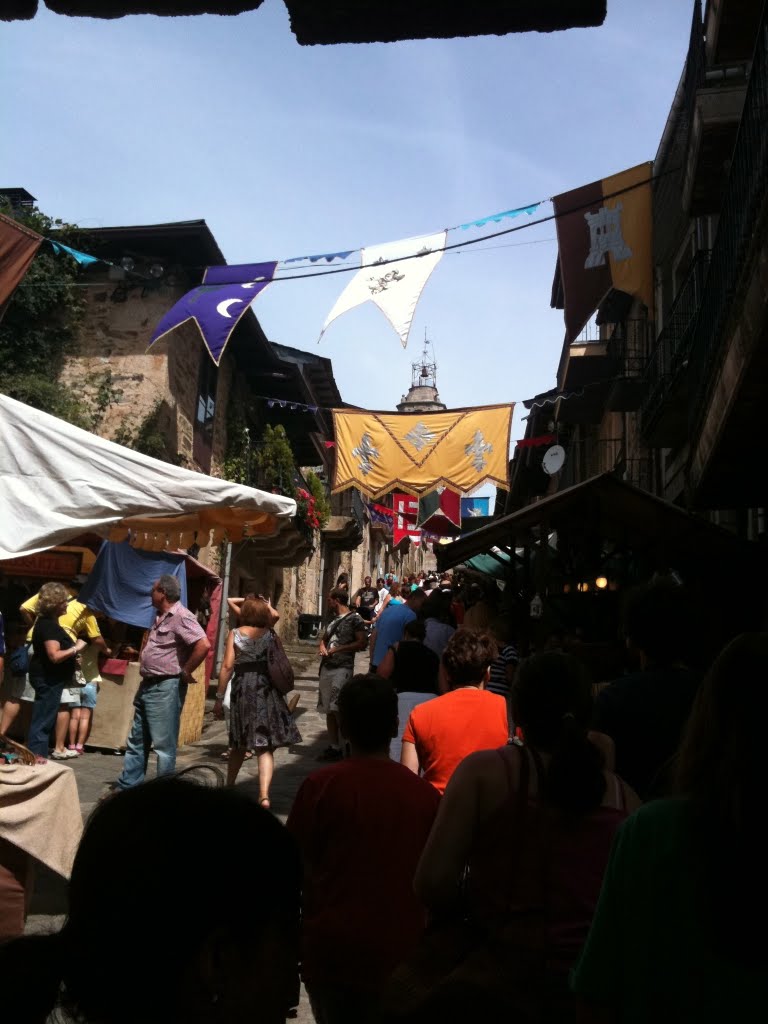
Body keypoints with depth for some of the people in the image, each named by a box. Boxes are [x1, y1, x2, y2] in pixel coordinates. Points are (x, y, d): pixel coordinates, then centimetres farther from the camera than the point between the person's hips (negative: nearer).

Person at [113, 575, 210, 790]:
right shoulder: (160, 617, 15)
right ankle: (127, 786, 25)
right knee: (137, 740, 16)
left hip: (166, 687, -10)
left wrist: (185, 671, -20)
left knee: (164, 744, -2)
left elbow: (204, 644, -28)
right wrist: (141, 654, 14)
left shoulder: (181, 617, -16)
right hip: (148, 685, 10)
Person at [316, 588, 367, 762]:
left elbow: (362, 643, -13)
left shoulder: (354, 619, -6)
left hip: (342, 668, -8)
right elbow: (324, 638, 28)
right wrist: (322, 647, 4)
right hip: (326, 668, 8)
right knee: (329, 710, 9)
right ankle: (333, 747, 16)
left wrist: (338, 649, -13)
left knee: (337, 708, -17)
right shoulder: (334, 619, 18)